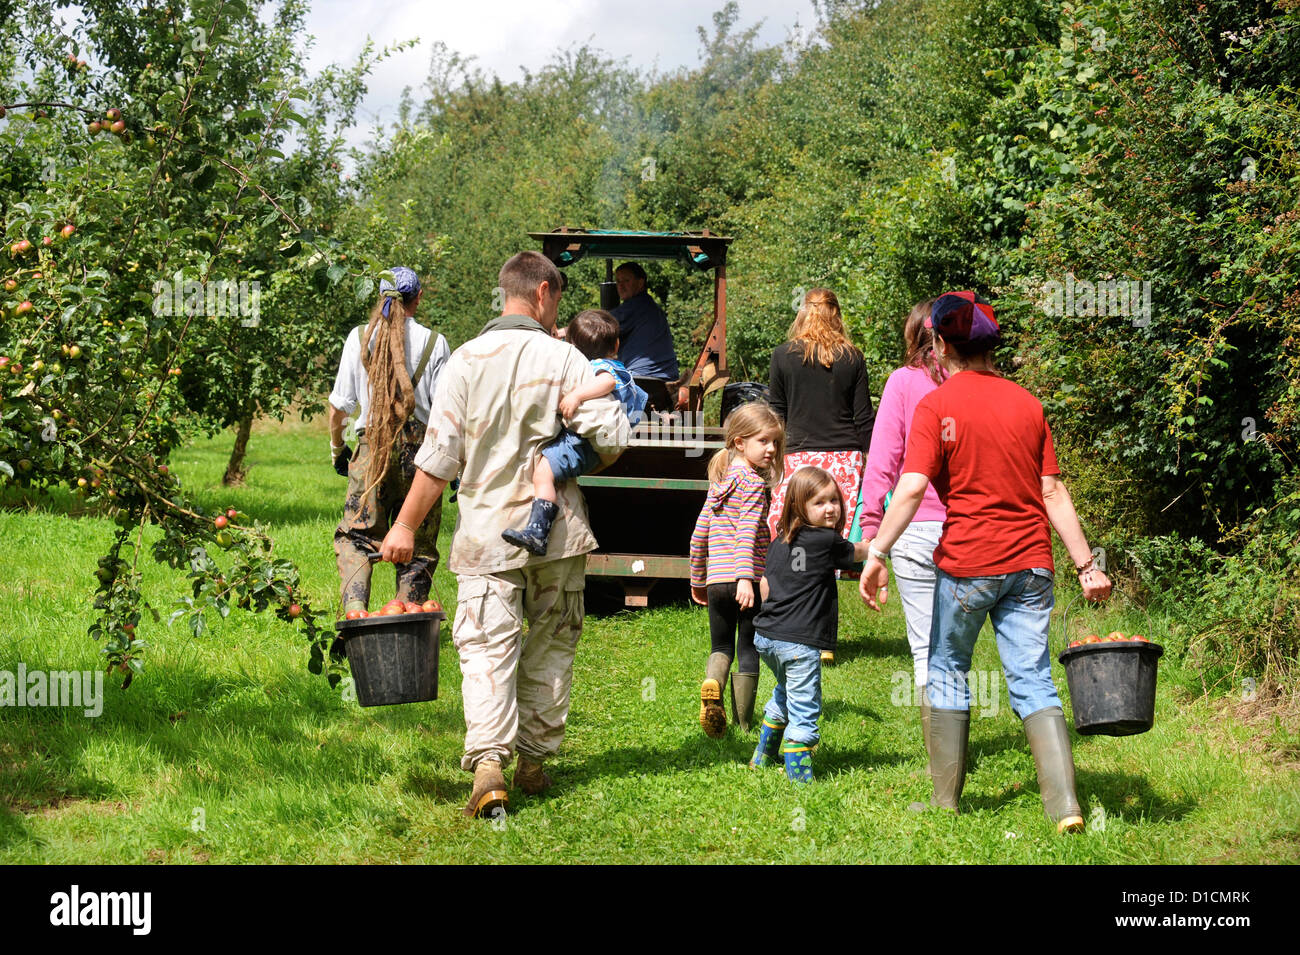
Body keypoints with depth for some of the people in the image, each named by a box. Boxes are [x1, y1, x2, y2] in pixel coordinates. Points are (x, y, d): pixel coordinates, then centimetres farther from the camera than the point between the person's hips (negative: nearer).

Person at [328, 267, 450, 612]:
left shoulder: (359, 337, 3)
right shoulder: (434, 343, -2)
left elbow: (338, 406, 6)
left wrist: (337, 447, 22)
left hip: (371, 450, 1)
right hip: (420, 452, 0)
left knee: (356, 537, 5)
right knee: (418, 548, 9)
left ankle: (355, 606, -20)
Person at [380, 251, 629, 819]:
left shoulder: (467, 360, -4)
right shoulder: (563, 359, -5)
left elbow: (439, 456, -5)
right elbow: (612, 438, -9)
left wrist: (406, 525, 1)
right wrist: (579, 460, 14)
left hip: (488, 532, -1)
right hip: (559, 531, 1)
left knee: (487, 646, -4)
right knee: (551, 646, 15)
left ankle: (489, 762, -22)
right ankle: (535, 762, 21)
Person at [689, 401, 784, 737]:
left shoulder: (720, 480, 13)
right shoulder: (754, 482, -8)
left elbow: (699, 534, 17)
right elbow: (747, 532, -20)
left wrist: (698, 580, 26)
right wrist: (746, 577, -28)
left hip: (716, 580, 5)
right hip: (746, 579, -5)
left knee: (721, 647, 15)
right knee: (748, 650, 7)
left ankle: (712, 684, -16)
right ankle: (743, 721, 9)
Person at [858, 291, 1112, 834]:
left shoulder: (936, 407, -5)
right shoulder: (1026, 403, 8)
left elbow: (912, 487, -16)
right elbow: (1053, 491, 6)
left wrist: (877, 554, -15)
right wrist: (1086, 565, 8)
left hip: (967, 563, -4)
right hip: (1031, 564, 4)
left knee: (947, 674, 13)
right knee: (1033, 682, 5)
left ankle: (946, 802, 16)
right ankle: (1065, 806, -7)